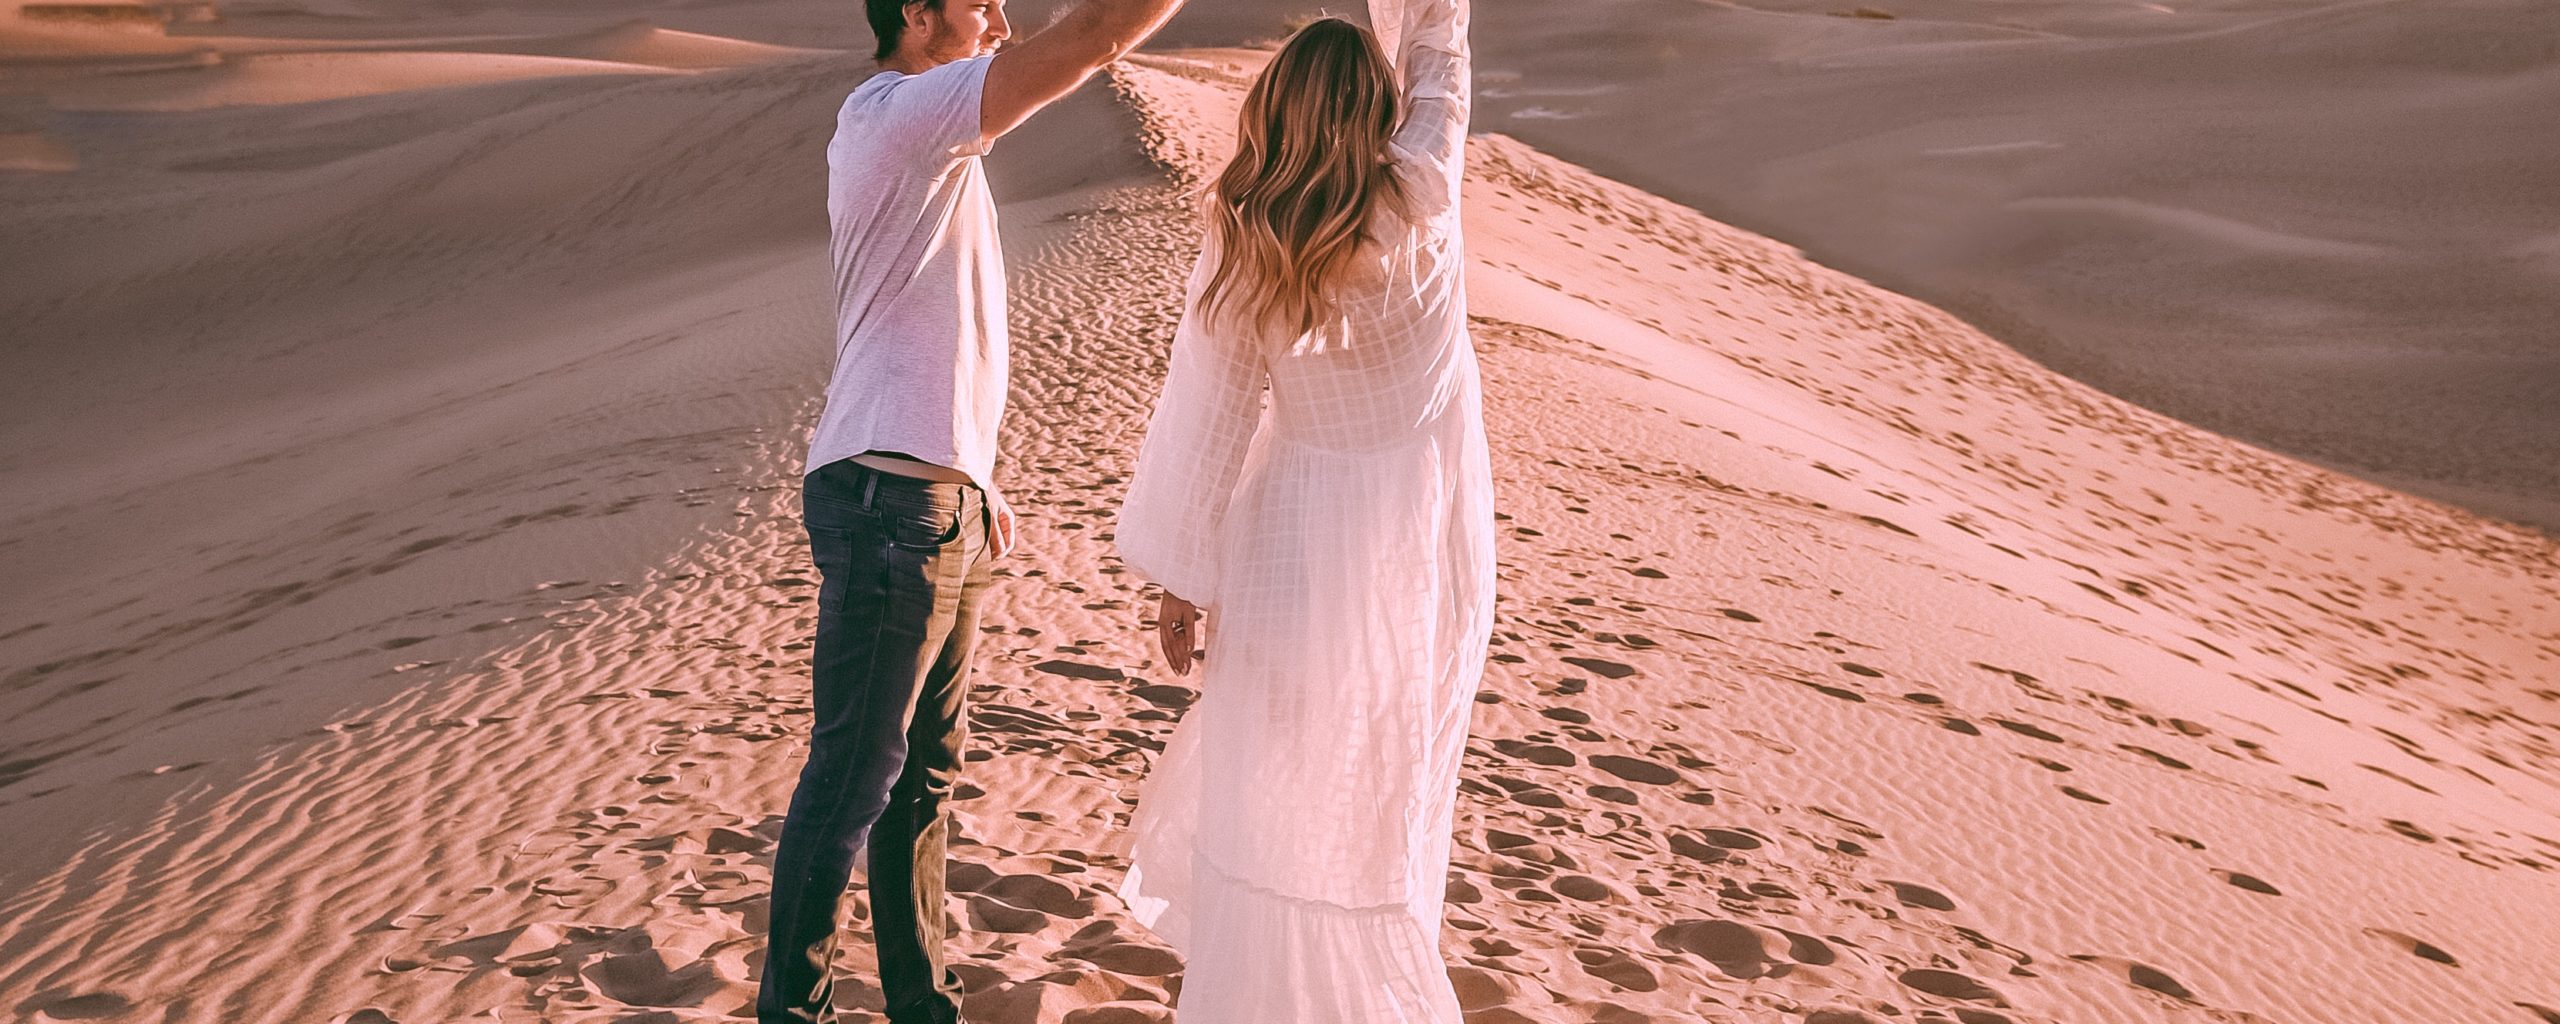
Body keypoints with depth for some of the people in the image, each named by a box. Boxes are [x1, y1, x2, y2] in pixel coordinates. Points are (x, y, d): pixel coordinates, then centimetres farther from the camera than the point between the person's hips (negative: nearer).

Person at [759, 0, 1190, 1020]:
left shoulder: (918, 135, 21)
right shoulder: (894, 112, -11)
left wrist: (971, 476, 22)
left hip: (936, 499, 10)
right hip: (889, 501, -10)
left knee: (923, 769, 16)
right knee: (851, 780, -2)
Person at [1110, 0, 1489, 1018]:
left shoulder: (1241, 246, -11)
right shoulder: (1421, 204, -13)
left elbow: (1205, 418, -7)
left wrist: (1179, 579, 1)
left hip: (1301, 541, -1)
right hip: (1426, 543, 1)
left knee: (1270, 788, 12)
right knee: (1384, 784, 17)